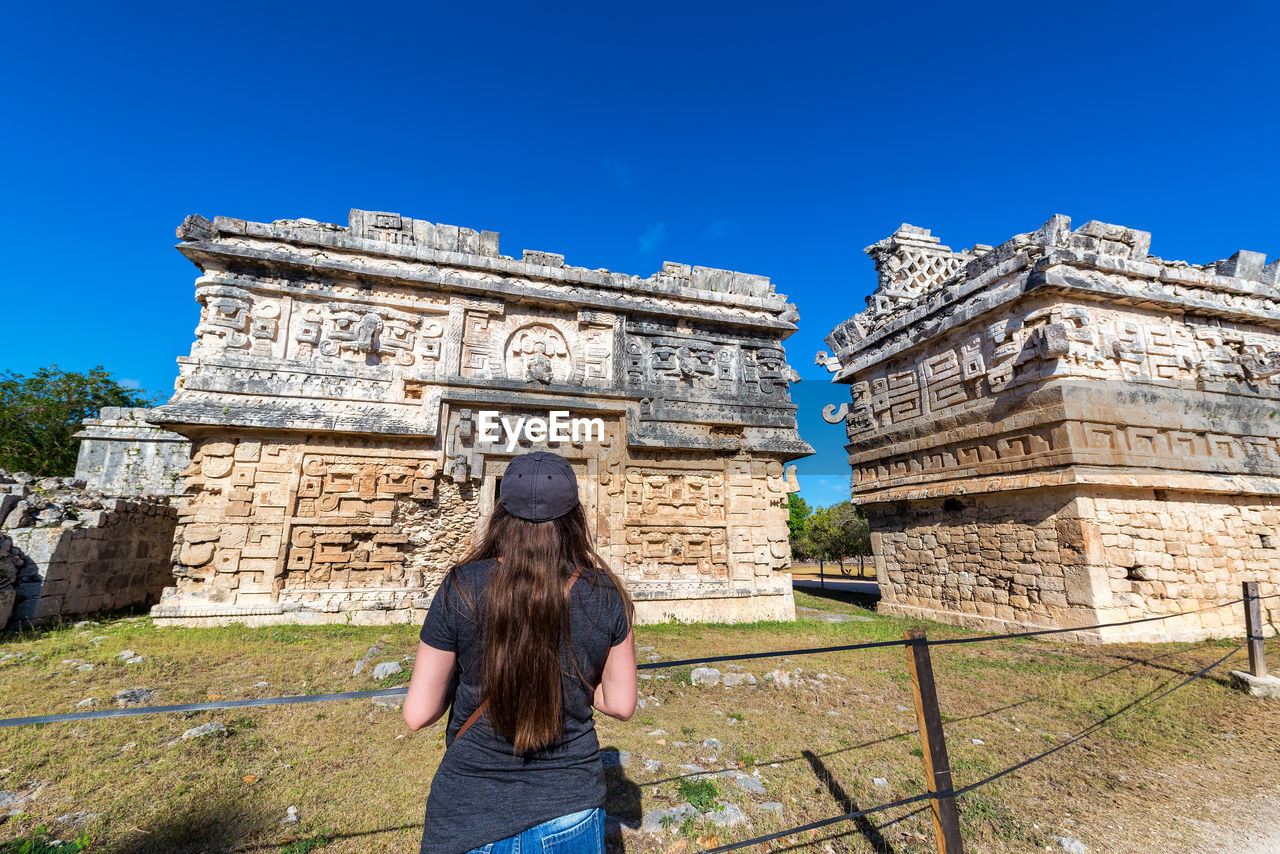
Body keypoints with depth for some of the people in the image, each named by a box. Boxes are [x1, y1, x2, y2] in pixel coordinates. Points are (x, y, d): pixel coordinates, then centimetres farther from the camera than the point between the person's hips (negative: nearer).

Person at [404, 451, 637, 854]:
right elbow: (621, 703, -5)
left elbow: (418, 714, -11)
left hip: (472, 821, -1)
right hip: (572, 813, 2)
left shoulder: (460, 589, -19)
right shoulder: (605, 597, -15)